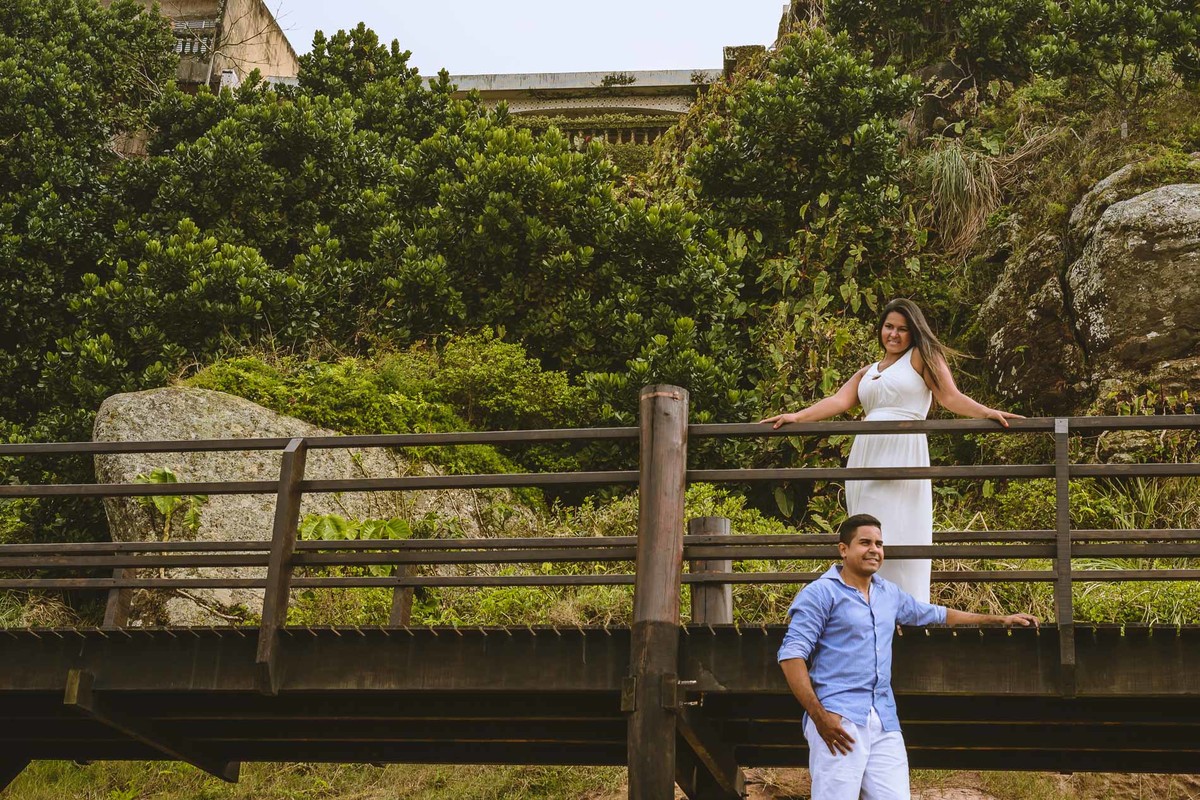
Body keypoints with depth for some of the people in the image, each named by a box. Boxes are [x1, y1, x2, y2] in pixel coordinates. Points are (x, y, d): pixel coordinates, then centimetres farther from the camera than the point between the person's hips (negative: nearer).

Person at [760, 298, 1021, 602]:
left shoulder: (922, 356, 11)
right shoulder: (867, 373, 25)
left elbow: (951, 397, 1)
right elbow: (839, 400, 12)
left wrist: (987, 412, -15)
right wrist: (797, 416, -1)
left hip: (902, 455, -5)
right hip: (866, 456, 5)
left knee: (897, 535, -12)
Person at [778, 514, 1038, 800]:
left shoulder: (889, 593, 20)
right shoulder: (821, 593, -2)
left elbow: (936, 614, 35)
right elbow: (792, 655, -8)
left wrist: (999, 620, 35)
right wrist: (819, 715, -17)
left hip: (885, 720, 6)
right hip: (839, 719, -6)